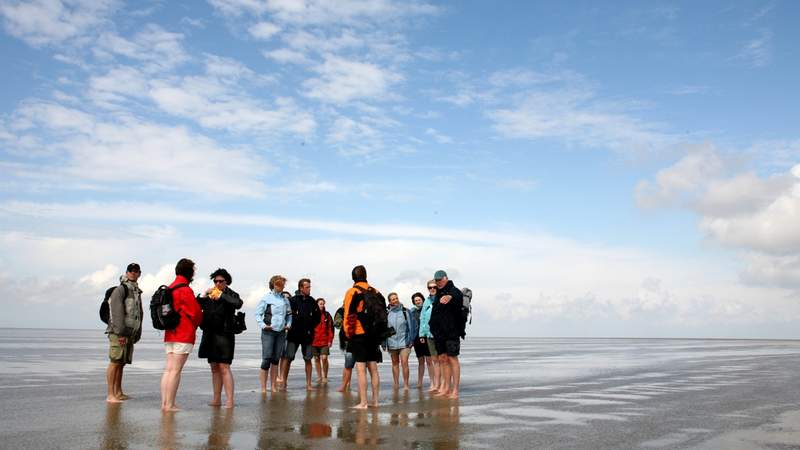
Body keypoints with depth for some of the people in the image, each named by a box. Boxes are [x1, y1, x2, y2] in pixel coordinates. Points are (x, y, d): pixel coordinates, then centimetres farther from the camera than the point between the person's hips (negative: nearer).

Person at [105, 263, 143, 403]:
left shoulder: (137, 292, 20)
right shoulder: (120, 290, -6)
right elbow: (117, 312, -15)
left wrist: (137, 334, 18)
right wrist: (120, 333, -20)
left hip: (129, 333, 8)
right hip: (118, 332, -8)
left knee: (122, 363, 10)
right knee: (115, 362, -9)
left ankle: (118, 393, 16)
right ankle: (110, 395, -9)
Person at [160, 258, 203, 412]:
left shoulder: (169, 289, 14)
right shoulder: (185, 290, -13)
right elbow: (196, 312, -12)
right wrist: (195, 325, 10)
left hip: (169, 334, 8)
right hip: (184, 335, -8)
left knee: (168, 369, 9)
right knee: (176, 370, -6)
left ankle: (164, 403, 10)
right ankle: (170, 405, -4)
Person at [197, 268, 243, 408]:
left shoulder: (230, 295, -2)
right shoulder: (210, 295, 12)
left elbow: (238, 304, -24)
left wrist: (221, 295, -20)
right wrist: (203, 296, -6)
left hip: (224, 335, -6)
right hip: (210, 334, 6)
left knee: (224, 367, -11)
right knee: (214, 368, 11)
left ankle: (230, 401, -11)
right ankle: (216, 399, 18)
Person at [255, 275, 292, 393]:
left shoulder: (285, 300, 12)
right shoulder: (266, 298, -2)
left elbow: (289, 314, 22)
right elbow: (258, 313, -1)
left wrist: (288, 324, 6)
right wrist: (262, 325, -13)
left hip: (281, 332, 5)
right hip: (268, 332, -5)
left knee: (276, 359, 8)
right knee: (266, 359, -8)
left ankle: (273, 386, 15)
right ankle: (263, 388, -3)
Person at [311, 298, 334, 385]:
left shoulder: (327, 315, 4)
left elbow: (330, 328, 3)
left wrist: (330, 340, -4)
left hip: (324, 341, -1)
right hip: (314, 341, 1)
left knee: (324, 358, -10)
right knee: (316, 359, 9)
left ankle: (325, 377, 4)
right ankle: (319, 377, 21)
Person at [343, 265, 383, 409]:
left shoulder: (352, 292, -6)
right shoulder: (375, 292, 9)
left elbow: (348, 315, -9)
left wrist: (348, 334, -2)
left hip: (358, 335, -5)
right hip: (373, 334, 5)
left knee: (361, 369, -4)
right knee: (373, 368, 11)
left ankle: (363, 402, -4)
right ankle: (375, 400, 15)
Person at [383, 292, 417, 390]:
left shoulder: (406, 311, -1)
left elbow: (413, 326, 3)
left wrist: (411, 339, 0)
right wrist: (384, 342, 6)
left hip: (404, 341, -2)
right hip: (392, 341, 2)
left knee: (404, 362, -10)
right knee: (395, 363, 13)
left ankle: (406, 384, -2)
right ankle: (396, 383, 22)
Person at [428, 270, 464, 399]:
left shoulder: (453, 291, -9)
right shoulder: (438, 294, 16)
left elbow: (457, 296, -36)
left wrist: (450, 297, -57)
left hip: (452, 330, -8)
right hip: (439, 332, 8)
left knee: (452, 358, -7)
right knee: (442, 359, 10)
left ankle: (455, 390, -5)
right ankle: (446, 388, 18)